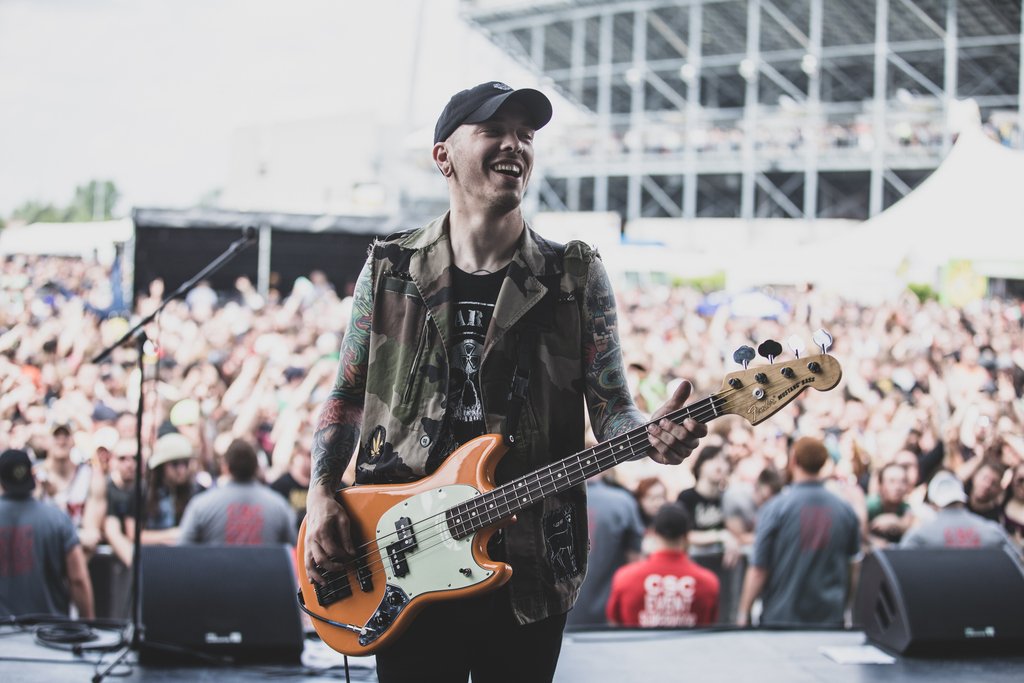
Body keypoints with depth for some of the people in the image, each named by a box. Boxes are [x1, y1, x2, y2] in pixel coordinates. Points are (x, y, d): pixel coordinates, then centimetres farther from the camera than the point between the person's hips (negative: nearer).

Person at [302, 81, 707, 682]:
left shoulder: (576, 277, 2)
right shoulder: (390, 271, 6)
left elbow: (611, 405, 0)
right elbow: (347, 396, 12)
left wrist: (650, 437, -22)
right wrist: (321, 495, -2)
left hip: (527, 568, -1)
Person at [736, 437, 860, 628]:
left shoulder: (776, 508, -9)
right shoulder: (846, 510, 2)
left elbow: (759, 569, -8)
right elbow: (853, 567, 12)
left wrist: (744, 613, 0)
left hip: (781, 618, -3)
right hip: (831, 618, 3)